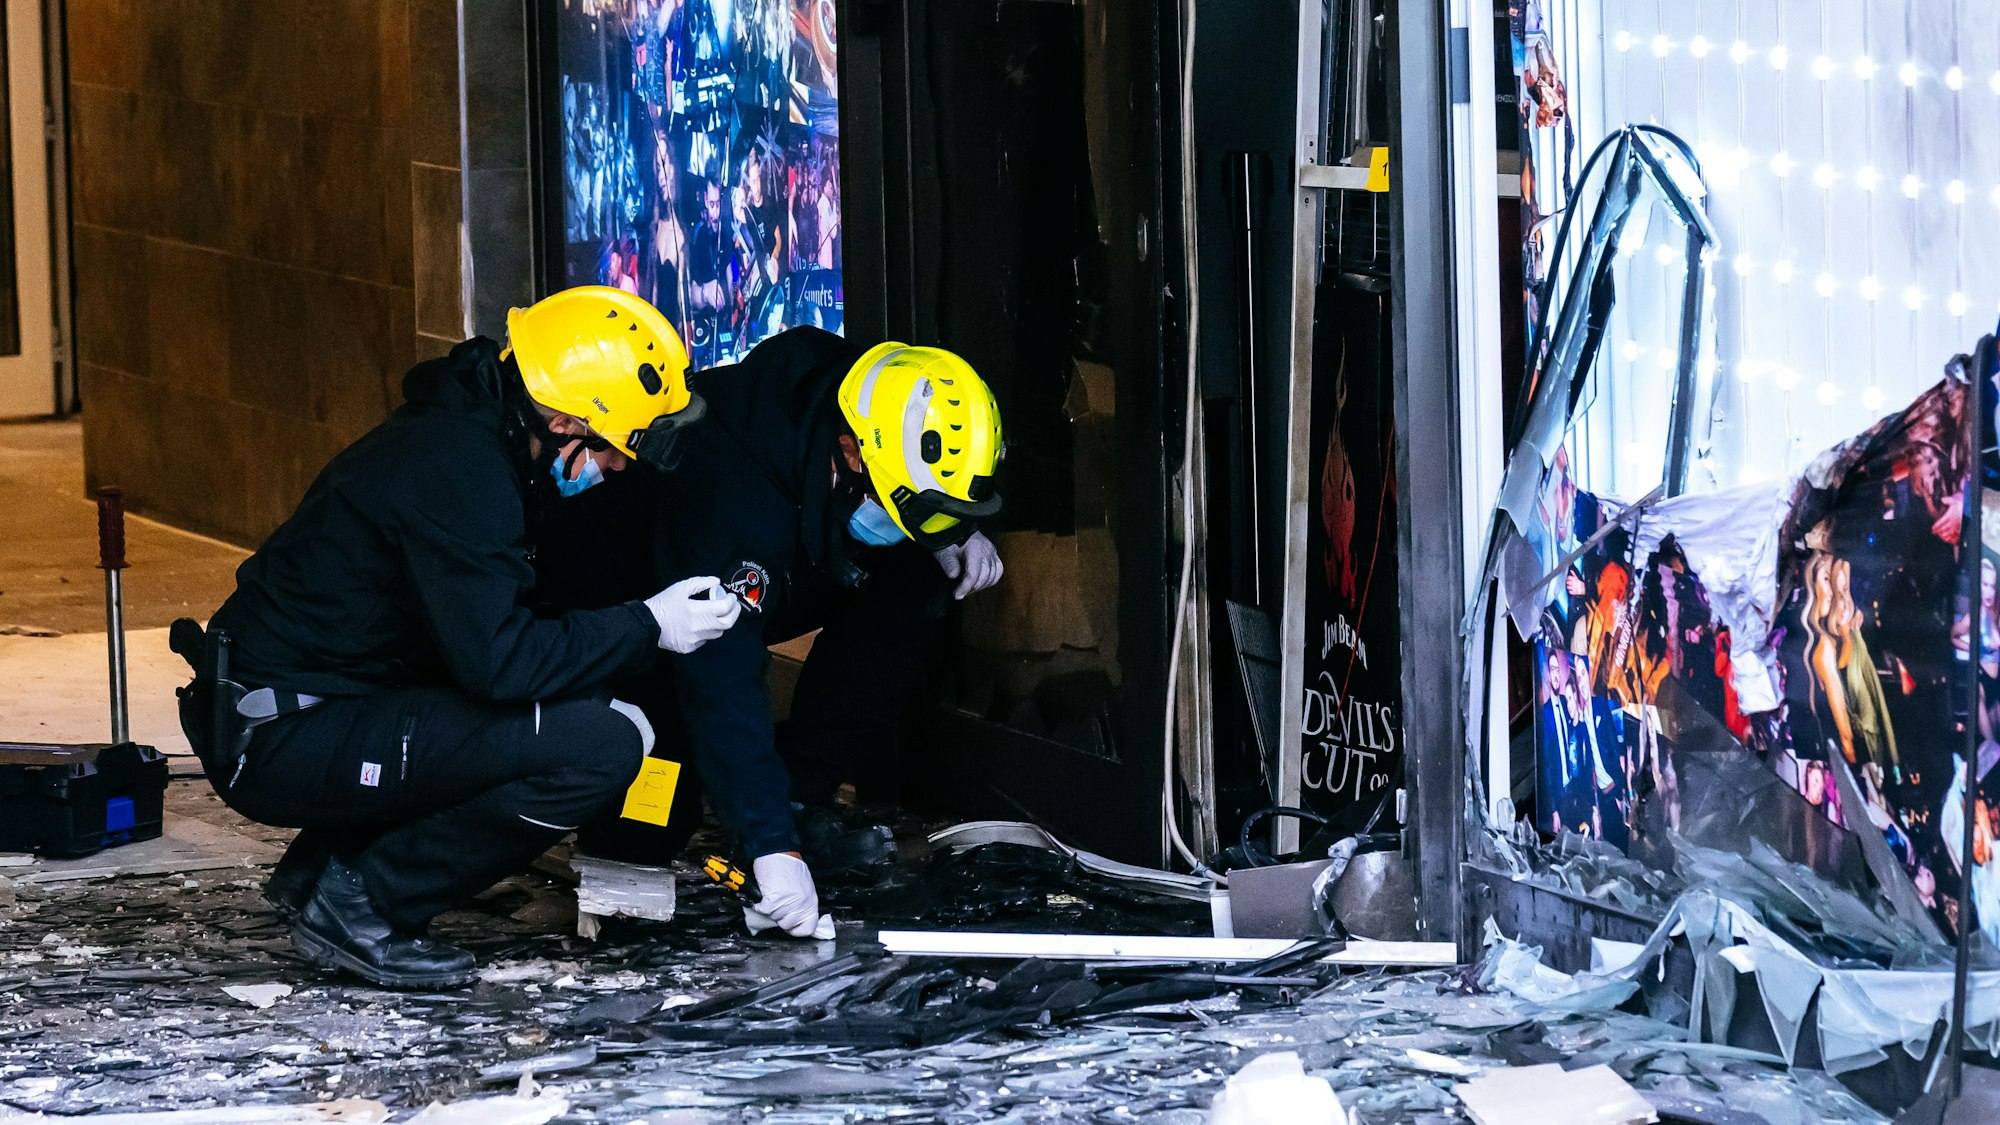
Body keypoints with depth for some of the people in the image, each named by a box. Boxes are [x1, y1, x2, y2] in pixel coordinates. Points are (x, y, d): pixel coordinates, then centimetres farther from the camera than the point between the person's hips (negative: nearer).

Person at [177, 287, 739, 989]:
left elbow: (481, 631, 23)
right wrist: (647, 628, -13)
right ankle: (358, 901, -7)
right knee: (598, 748, -19)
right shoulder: (460, 472, -20)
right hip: (283, 742, -10)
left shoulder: (462, 432, 11)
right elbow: (498, 662, -23)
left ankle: (317, 869, 16)